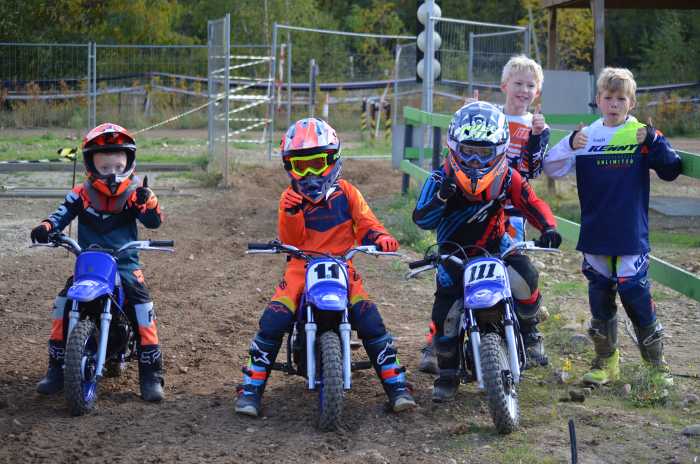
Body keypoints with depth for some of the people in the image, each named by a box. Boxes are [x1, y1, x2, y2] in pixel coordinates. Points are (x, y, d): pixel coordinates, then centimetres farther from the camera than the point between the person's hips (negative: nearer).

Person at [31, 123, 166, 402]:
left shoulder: (133, 194, 0)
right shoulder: (81, 195, 2)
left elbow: (154, 222, -8)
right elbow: (63, 214, -5)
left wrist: (149, 202, -29)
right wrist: (46, 227, -27)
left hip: (125, 263, -1)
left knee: (142, 306, -20)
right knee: (63, 303, -15)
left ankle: (151, 375, -12)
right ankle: (56, 369, -2)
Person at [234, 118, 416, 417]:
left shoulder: (346, 193, 6)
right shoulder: (290, 197, 6)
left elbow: (366, 223, 0)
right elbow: (292, 242, -4)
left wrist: (380, 237, -23)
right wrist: (291, 213, -22)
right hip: (302, 267, 0)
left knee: (370, 322, -20)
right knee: (272, 322, -21)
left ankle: (396, 385, -10)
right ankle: (251, 389, -11)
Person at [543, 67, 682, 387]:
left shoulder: (642, 135, -2)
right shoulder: (587, 136, 4)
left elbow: (671, 171, -7)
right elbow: (551, 169, 0)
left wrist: (654, 142, -22)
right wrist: (569, 145, -18)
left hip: (632, 237, -3)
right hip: (595, 236, 3)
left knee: (636, 295, -5)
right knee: (600, 298, 11)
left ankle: (657, 365, 10)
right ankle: (605, 362, 24)